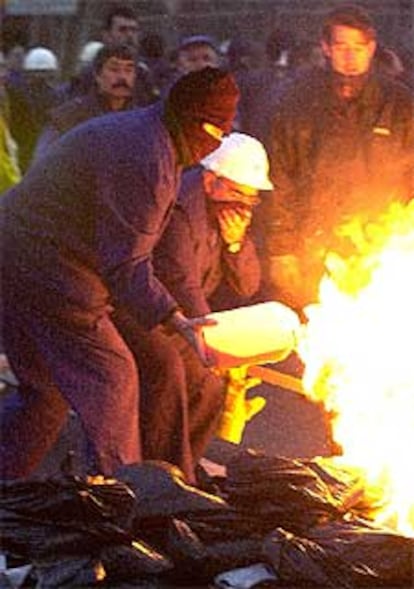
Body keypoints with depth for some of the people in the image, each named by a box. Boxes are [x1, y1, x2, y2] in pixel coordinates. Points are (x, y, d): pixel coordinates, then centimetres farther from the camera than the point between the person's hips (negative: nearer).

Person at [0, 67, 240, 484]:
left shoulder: (135, 130, 14)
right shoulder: (145, 160, -21)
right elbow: (126, 263, -23)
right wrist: (176, 321, -28)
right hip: (51, 274, -11)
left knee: (44, 389, 18)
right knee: (111, 378, -3)